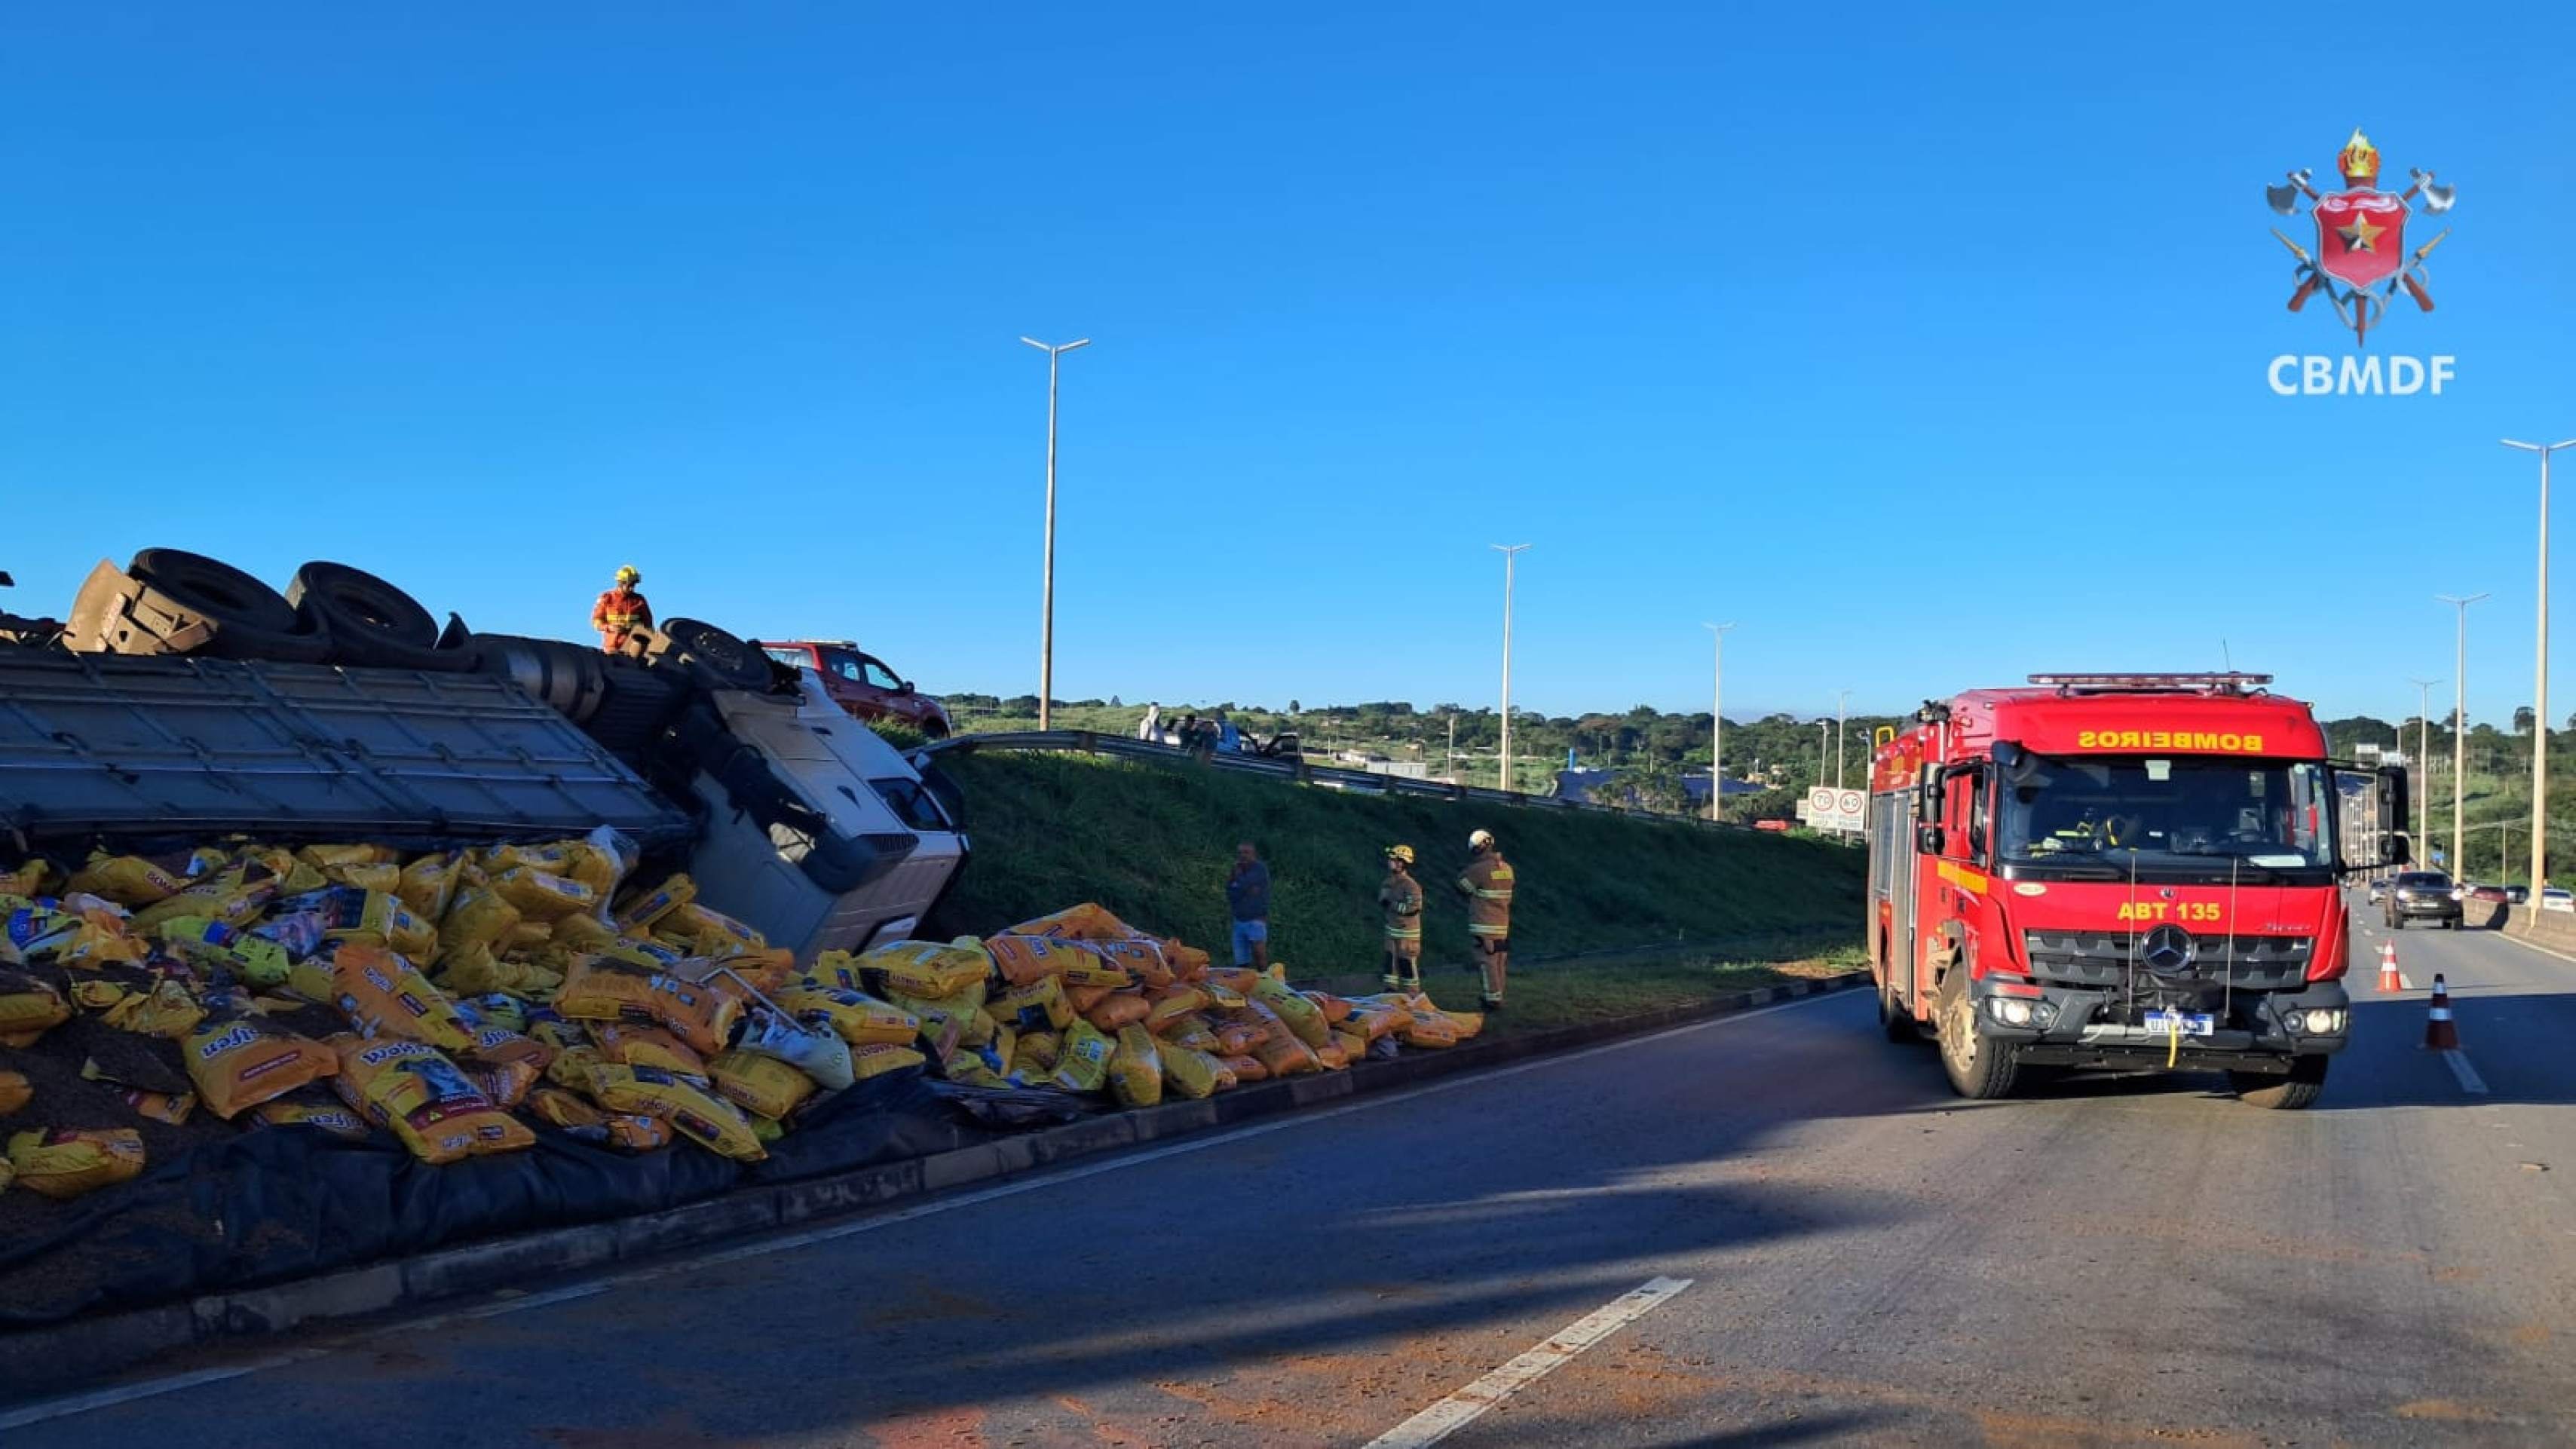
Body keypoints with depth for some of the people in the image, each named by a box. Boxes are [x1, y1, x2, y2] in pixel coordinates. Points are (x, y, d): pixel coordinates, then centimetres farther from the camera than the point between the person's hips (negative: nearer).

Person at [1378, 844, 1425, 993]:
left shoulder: (1411, 885, -19)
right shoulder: (1389, 882, 7)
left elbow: (1414, 907, -26)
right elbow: (1382, 900, 20)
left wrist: (1393, 905, -21)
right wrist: (1383, 902, -4)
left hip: (1407, 933, -8)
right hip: (1392, 930, 8)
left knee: (1408, 965, -1)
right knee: (1391, 963, 11)